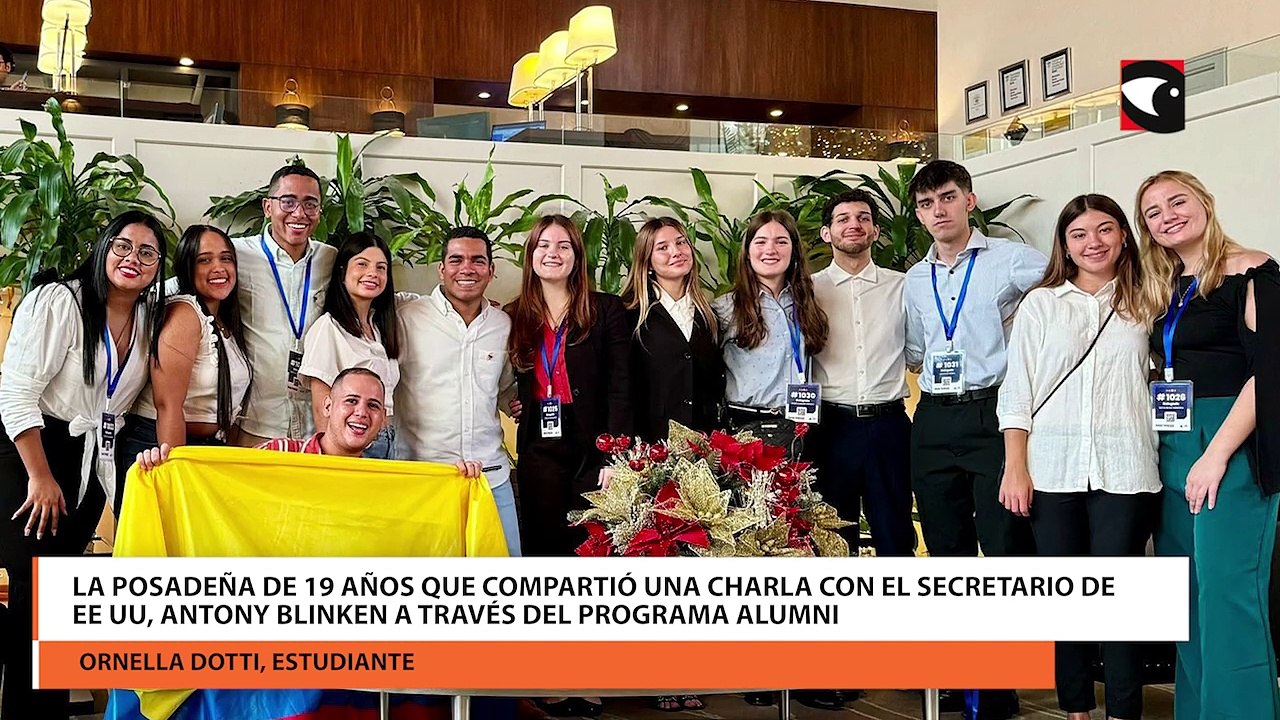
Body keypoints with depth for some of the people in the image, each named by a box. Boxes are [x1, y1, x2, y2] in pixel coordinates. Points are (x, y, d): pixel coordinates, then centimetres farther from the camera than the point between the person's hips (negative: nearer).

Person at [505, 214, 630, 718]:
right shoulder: (515, 317, 12)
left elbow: (618, 387, -3)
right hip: (537, 451, 3)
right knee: (545, 554, 3)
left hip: (590, 449, -2)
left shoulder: (607, 311, 2)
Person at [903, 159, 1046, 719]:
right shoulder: (915, 281, 16)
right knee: (946, 550, 11)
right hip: (933, 422, 6)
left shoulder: (1009, 260, -1)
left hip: (992, 415, -5)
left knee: (1005, 547, -6)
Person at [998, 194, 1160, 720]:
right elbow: (1016, 391, 4)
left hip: (1123, 472, 0)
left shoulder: (1143, 304, 9)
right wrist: (1015, 468, -3)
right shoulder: (1040, 305, 8)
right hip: (1052, 471, 0)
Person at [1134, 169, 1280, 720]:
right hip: (1172, 449, 8)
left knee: (1226, 593, -11)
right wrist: (1156, 447, 8)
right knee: (1187, 598, 9)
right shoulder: (1165, 289, 16)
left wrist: (1215, 455, -18)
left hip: (1230, 447, -7)